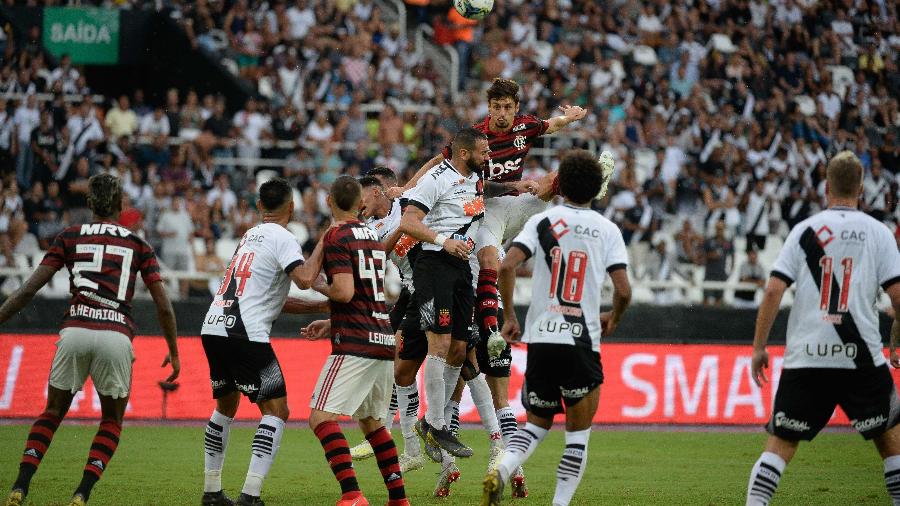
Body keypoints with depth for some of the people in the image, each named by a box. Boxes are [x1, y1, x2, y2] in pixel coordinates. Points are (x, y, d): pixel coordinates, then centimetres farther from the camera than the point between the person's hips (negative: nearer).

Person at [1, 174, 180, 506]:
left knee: (52, 414, 18)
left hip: (74, 331, 1)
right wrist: (173, 352, 23)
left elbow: (28, 290, 6)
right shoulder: (138, 245, 13)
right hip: (116, 335, -1)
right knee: (112, 422, 19)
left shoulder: (70, 237, 12)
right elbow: (164, 306, 11)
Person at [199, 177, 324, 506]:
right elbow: (304, 279, -20)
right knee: (276, 409, -3)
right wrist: (322, 245, -5)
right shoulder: (282, 239, -2)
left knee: (225, 406, 24)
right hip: (245, 333, -8)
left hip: (212, 328, 8)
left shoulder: (250, 235, 23)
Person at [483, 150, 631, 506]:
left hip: (540, 339, 2)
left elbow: (506, 266, -9)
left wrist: (509, 317, 3)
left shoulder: (542, 221, 4)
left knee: (536, 425, 17)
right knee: (578, 436, 8)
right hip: (582, 343, -2)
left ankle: (501, 470, -10)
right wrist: (613, 320, 19)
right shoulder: (608, 230, 3)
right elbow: (623, 291, -3)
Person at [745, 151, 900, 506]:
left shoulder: (804, 230, 5)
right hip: (860, 356, -1)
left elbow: (773, 291, -1)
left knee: (781, 442, 4)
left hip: (805, 356, 1)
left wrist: (759, 347, 5)